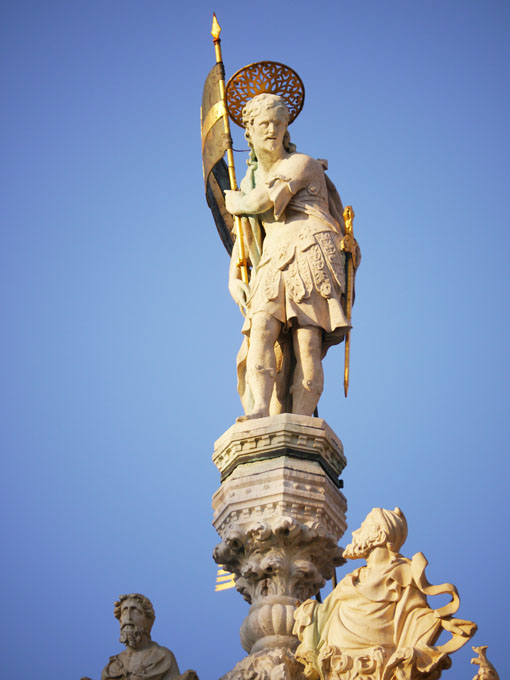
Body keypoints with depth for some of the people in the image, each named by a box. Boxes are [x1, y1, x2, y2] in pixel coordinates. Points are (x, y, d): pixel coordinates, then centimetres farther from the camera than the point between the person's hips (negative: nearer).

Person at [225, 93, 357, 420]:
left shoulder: (302, 164, 7)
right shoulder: (250, 181, 27)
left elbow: (265, 201, -6)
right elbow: (244, 240, 30)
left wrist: (232, 202, 16)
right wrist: (234, 279, 13)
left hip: (311, 256, -5)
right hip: (274, 267, 5)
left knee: (307, 340, -22)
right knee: (262, 330, -22)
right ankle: (260, 415, -38)